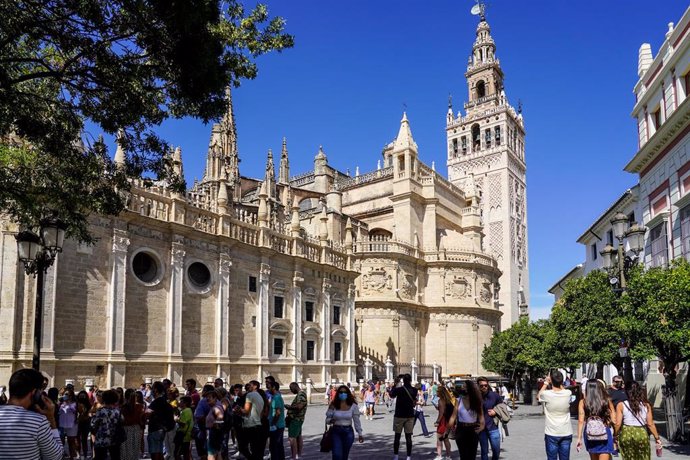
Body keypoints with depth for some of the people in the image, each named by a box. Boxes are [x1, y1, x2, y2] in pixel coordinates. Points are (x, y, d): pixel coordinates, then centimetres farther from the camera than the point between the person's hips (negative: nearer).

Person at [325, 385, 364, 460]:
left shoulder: (353, 406, -3)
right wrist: (330, 421, -21)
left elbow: (356, 420, 3)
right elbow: (327, 419, 1)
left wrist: (360, 434, 3)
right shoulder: (333, 405, -3)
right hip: (336, 432, -1)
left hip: (348, 432, 1)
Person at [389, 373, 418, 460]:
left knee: (397, 436, 6)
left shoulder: (399, 389, -13)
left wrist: (397, 385, 12)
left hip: (399, 415, -2)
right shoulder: (414, 390, -3)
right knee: (408, 436, 5)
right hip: (410, 416, 2)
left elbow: (391, 395, 7)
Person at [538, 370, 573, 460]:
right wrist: (559, 382, 13)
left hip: (551, 433, -2)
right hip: (566, 433, 3)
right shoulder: (568, 393, -8)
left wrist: (546, 383, 12)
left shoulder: (547, 394, -15)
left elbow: (538, 396, 10)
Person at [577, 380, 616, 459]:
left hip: (589, 435, 2)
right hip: (605, 434, -2)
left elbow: (581, 421, -6)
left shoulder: (583, 402, -1)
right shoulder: (607, 401, -1)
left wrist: (579, 438, -4)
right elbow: (614, 421, -3)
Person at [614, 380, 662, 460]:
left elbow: (618, 424, -9)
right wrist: (657, 438, 6)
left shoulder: (621, 405, -6)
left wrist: (615, 436, 4)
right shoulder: (646, 405, -2)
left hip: (626, 435, -1)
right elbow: (650, 424, -3)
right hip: (642, 434, 1)